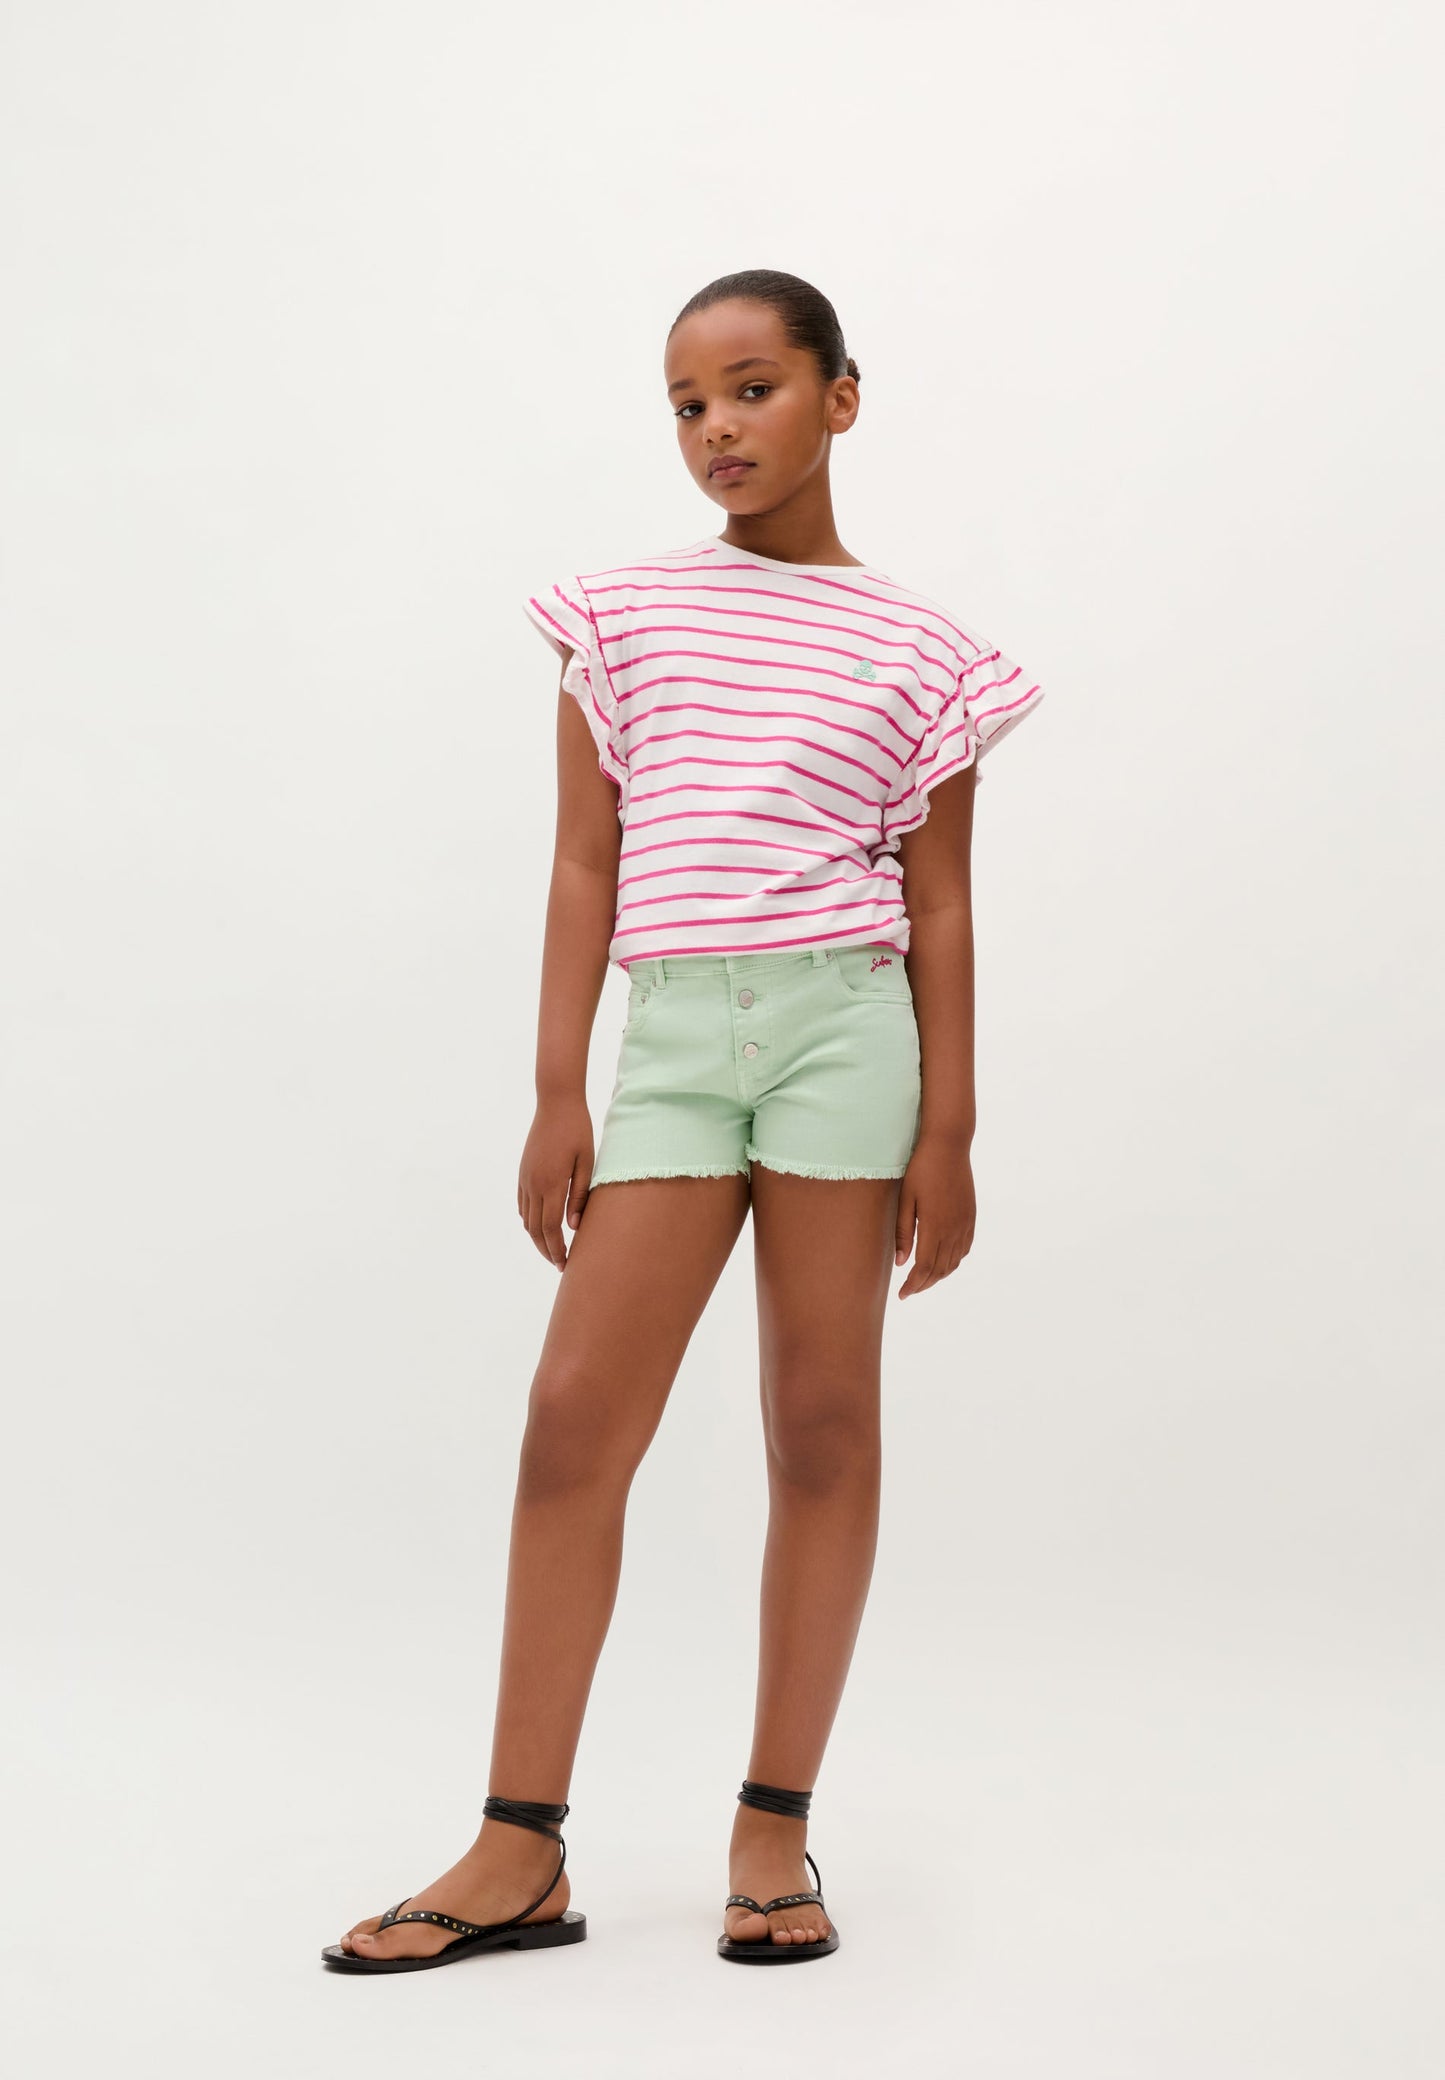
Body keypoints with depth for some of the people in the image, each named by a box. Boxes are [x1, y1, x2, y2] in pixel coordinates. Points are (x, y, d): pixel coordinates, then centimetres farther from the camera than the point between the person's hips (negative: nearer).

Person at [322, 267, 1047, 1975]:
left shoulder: (917, 651, 8)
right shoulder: (621, 616, 11)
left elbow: (939, 905, 6)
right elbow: (585, 869, 9)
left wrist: (948, 1130, 1)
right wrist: (560, 1092, 2)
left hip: (840, 1022, -1)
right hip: (669, 1032, 1)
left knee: (824, 1421, 2)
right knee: (574, 1415, -5)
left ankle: (774, 1830, 13)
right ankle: (520, 1852, 2)